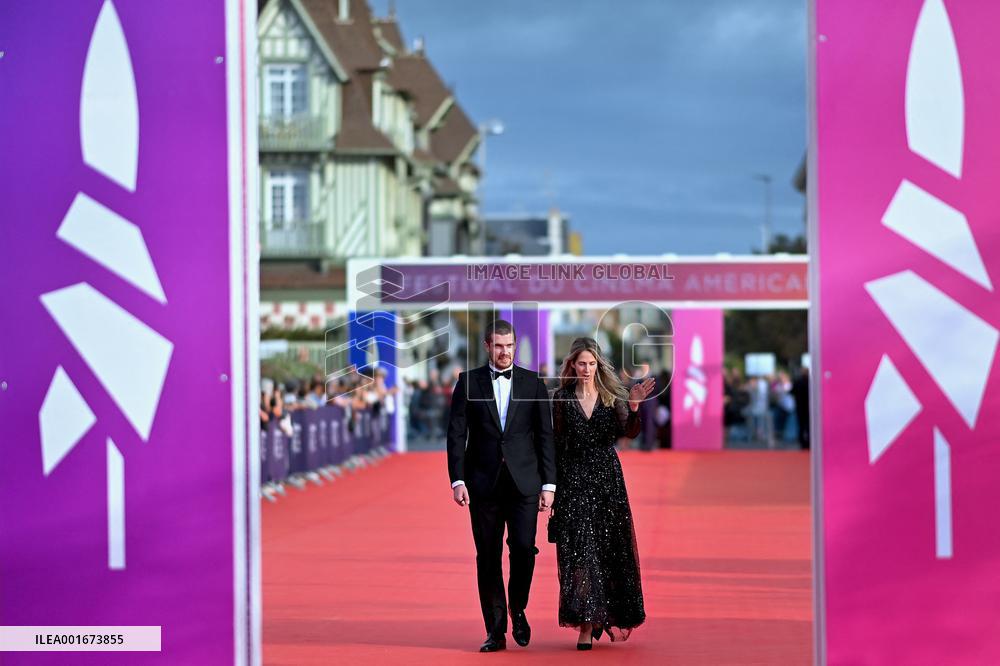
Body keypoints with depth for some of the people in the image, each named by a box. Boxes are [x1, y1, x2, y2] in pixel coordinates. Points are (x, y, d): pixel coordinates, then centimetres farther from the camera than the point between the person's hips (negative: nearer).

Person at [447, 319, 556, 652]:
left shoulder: (533, 383, 6)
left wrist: (549, 484, 0)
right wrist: (457, 480, -7)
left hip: (524, 481, 0)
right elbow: (456, 434, 2)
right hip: (484, 483, 0)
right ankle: (496, 631, 10)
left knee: (523, 547, -11)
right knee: (488, 557, 2)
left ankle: (518, 609, 15)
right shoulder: (468, 382, 5)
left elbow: (545, 435, 5)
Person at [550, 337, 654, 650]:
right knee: (579, 549, -8)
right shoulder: (562, 398, 3)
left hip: (607, 479, 1)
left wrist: (633, 406, -27)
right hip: (573, 480, -1)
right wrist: (552, 484, 3)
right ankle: (586, 624, -8)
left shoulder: (611, 396, 4)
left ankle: (607, 614, 22)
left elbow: (628, 432, -8)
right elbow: (556, 444, 6)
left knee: (611, 549, 5)